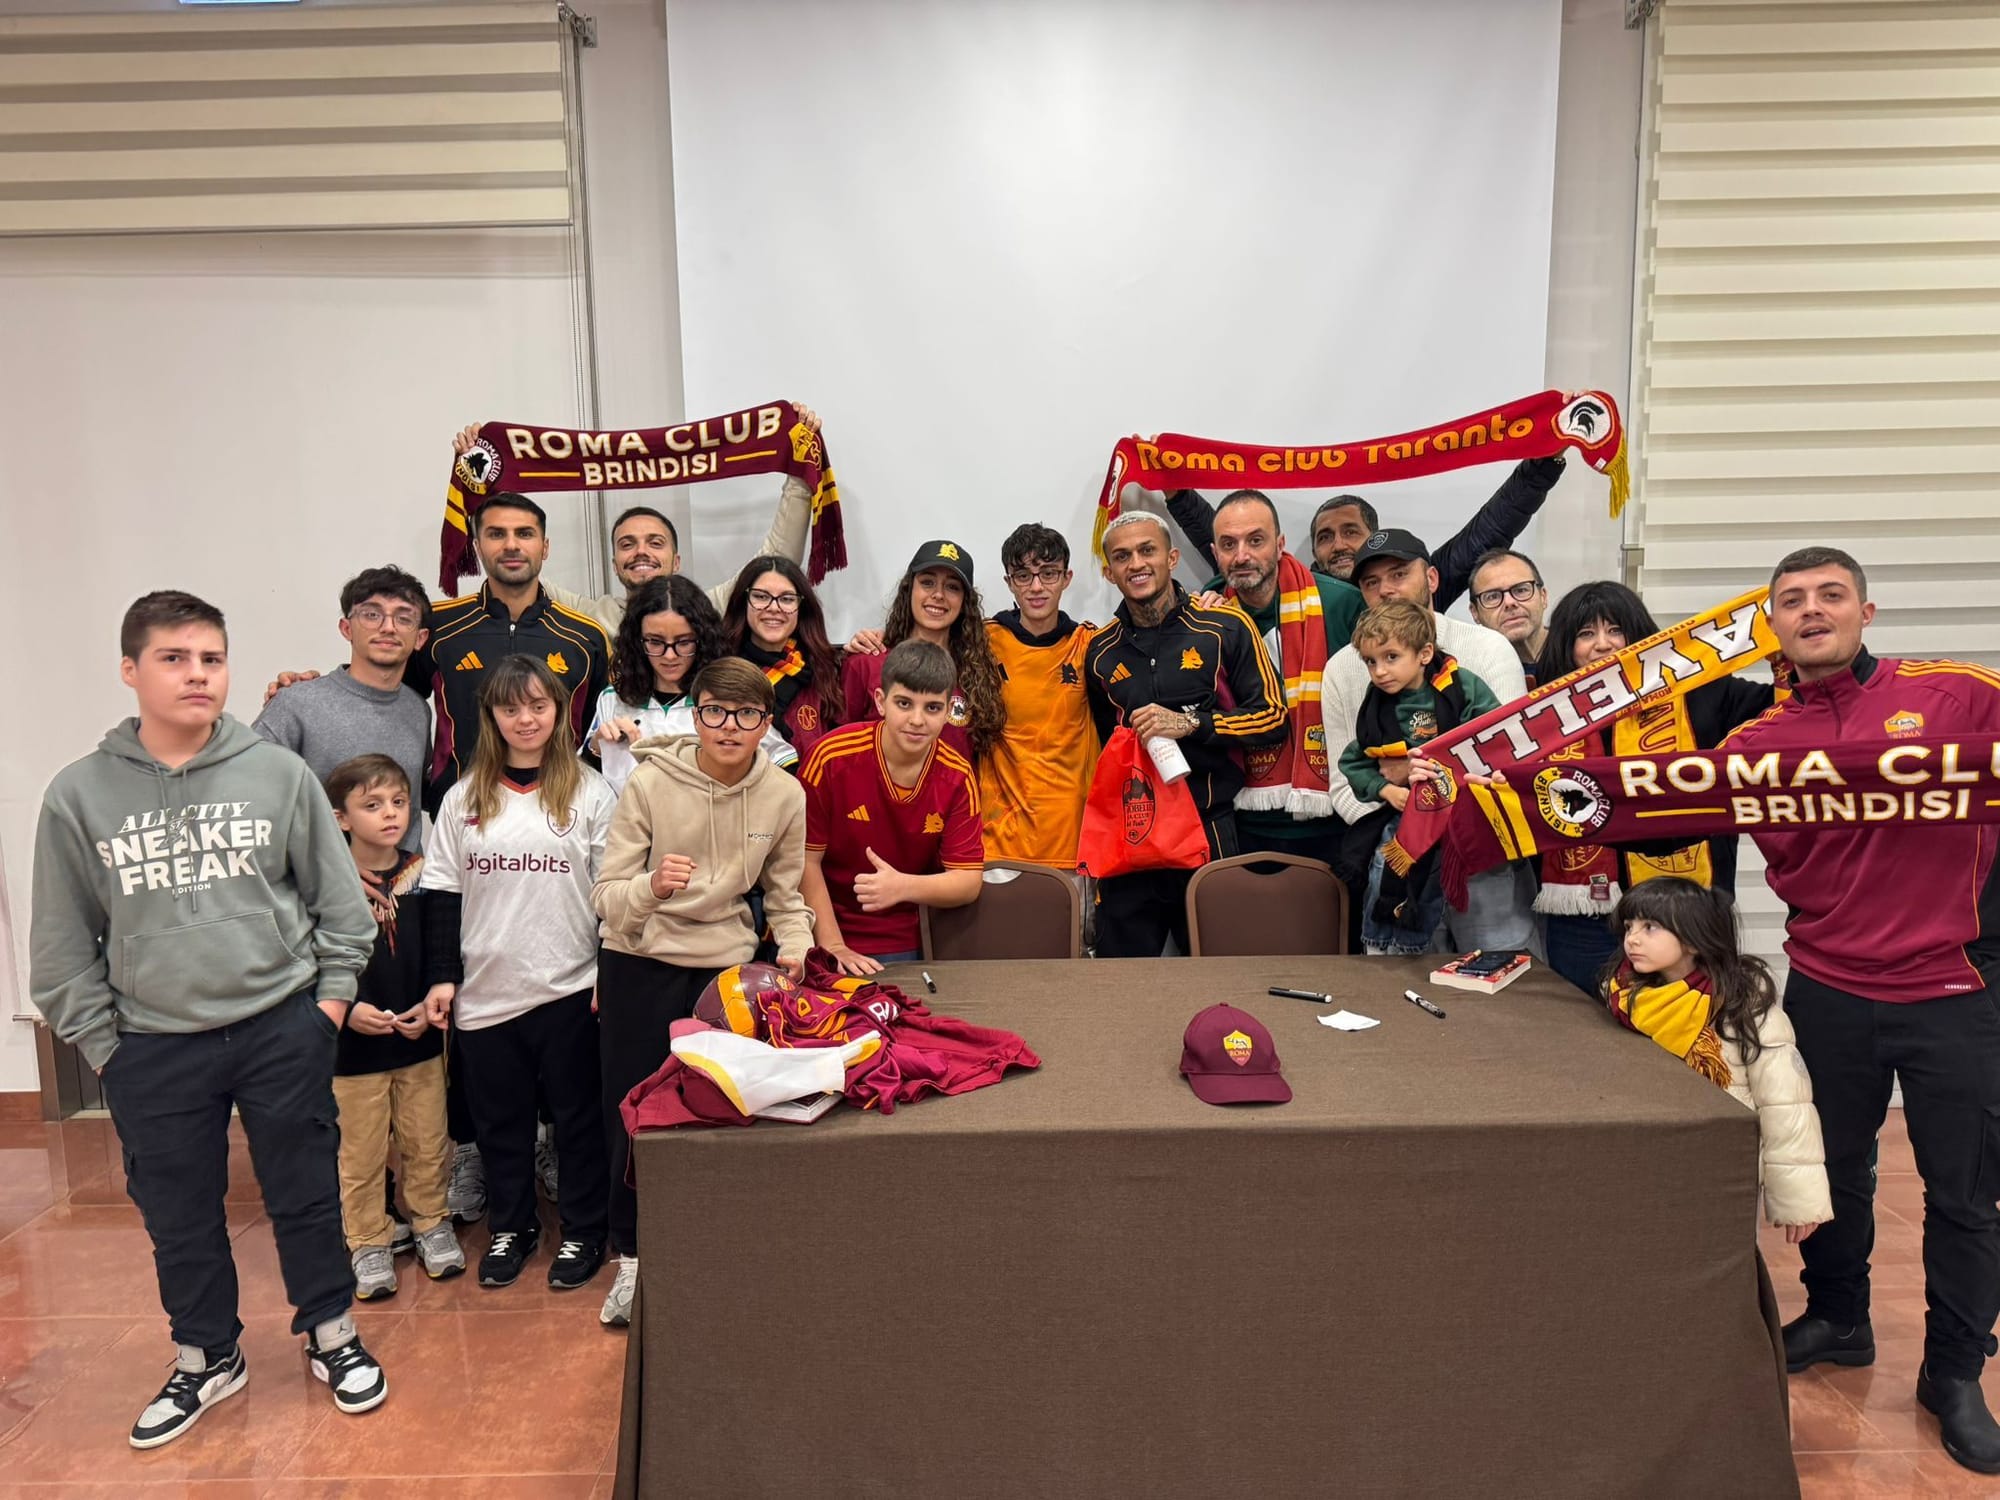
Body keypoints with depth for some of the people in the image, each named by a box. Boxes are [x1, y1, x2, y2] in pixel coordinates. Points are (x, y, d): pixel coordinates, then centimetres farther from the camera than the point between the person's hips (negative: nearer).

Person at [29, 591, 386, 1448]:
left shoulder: (280, 774, -4)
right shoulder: (78, 796, -2)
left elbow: (340, 900, 4)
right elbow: (62, 942, 4)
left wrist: (332, 992, 0)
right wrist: (98, 1041, 1)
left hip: (283, 1030, -1)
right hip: (152, 1050, 1)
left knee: (307, 1197, 11)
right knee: (179, 1218, 15)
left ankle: (330, 1335, 32)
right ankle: (206, 1359, 37)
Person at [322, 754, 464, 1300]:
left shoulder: (422, 875, 0)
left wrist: (431, 1004, -6)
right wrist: (346, 1008, -17)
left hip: (420, 1038, 3)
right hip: (353, 1044, -3)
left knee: (427, 1143, 14)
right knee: (360, 1152, 8)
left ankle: (432, 1224, 33)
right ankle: (369, 1244, 25)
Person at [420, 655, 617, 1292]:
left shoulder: (591, 793, -3)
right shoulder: (464, 799, 4)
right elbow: (444, 896, 7)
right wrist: (444, 975, 2)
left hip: (569, 988, -2)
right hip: (486, 992, 3)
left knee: (577, 1115, 9)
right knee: (499, 1118, 14)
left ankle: (583, 1231, 25)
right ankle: (510, 1227, 32)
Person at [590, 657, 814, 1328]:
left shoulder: (784, 794, -7)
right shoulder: (650, 783, -15)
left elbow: (785, 894, 7)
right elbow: (605, 897, -16)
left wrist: (794, 947, -10)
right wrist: (651, 887, -36)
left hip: (728, 964, 2)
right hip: (641, 963, -1)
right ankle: (633, 1257, 26)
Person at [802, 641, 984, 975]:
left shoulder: (958, 778, -9)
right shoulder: (832, 757, -16)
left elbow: (968, 882, -10)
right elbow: (806, 859, -10)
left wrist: (905, 887, -29)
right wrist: (833, 947, -13)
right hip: (821, 939, -2)